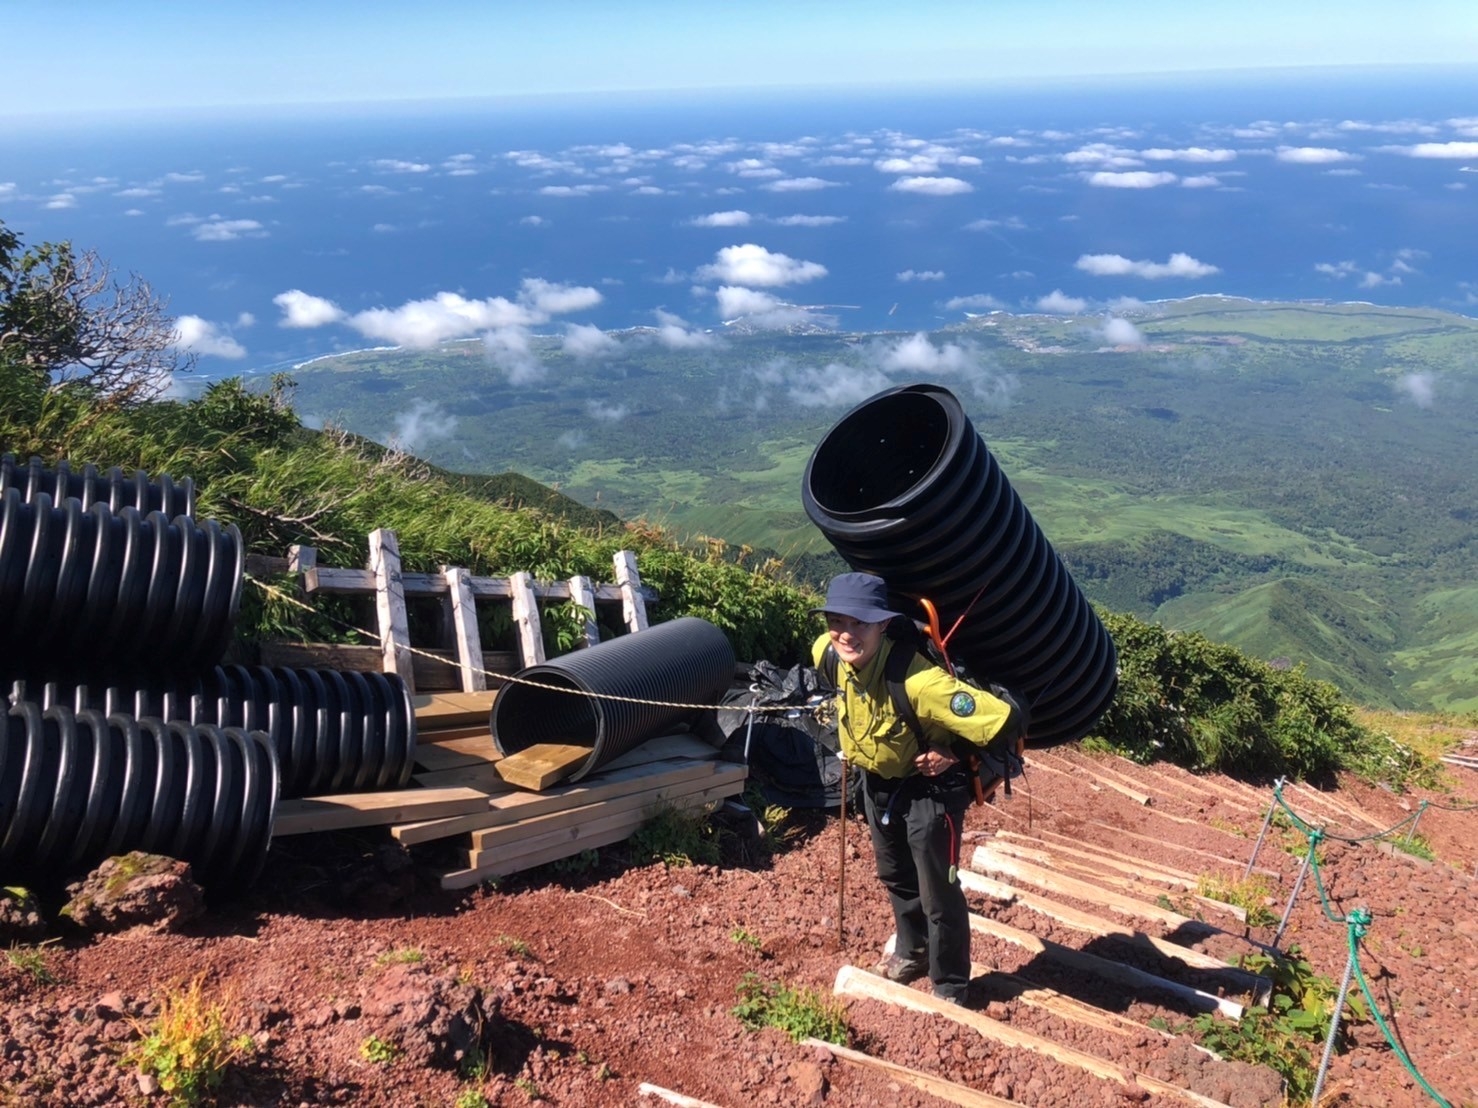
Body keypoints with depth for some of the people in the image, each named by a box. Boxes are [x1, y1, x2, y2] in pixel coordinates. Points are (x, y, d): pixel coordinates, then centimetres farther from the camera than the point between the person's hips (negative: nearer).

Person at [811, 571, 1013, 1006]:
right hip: (877, 779, 7)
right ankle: (912, 952, 52)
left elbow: (999, 718, -43)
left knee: (937, 893, 5)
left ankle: (950, 990, 27)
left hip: (927, 786, -7)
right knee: (895, 877, 26)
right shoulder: (829, 654, -21)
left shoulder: (916, 678, -41)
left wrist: (950, 753, -25)